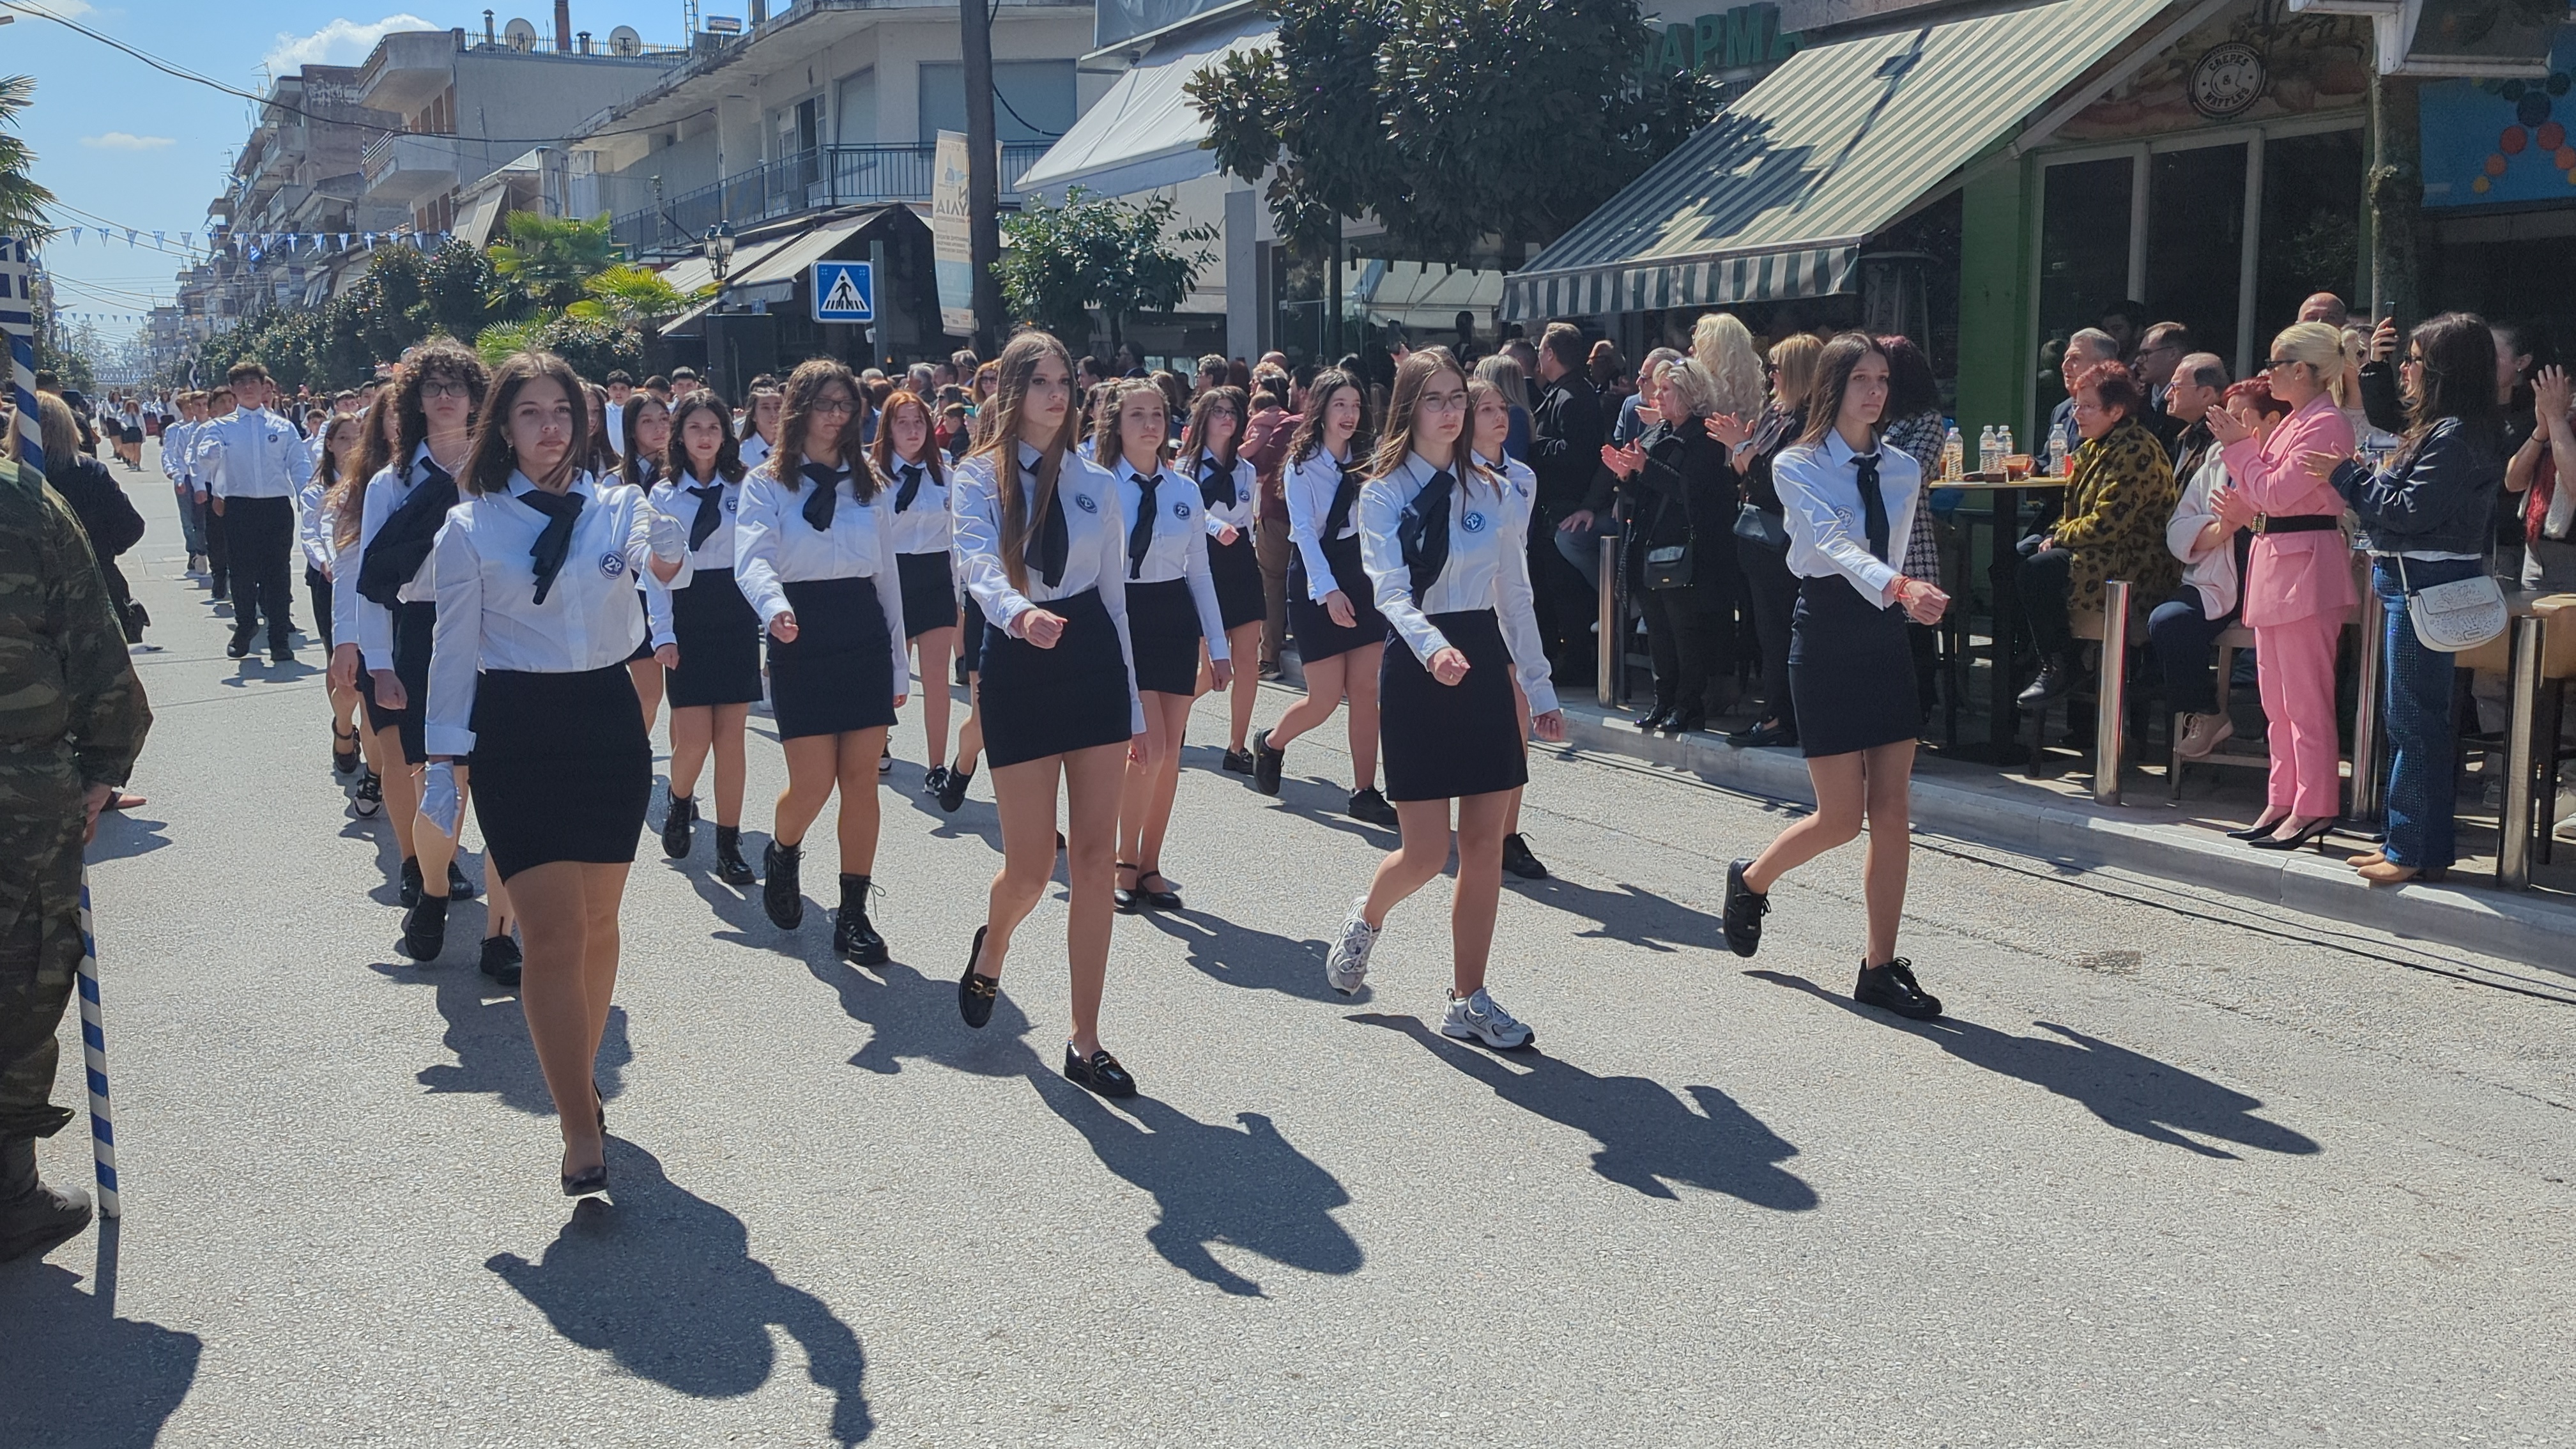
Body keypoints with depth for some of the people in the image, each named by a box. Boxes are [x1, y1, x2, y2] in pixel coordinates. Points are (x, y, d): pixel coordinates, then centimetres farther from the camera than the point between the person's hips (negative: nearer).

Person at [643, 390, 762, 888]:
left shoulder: (743, 488, 5)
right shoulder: (663, 494, 4)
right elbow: (654, 568, 1)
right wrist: (663, 634, -7)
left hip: (736, 616, 1)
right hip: (687, 618, -1)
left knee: (731, 737, 0)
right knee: (694, 737, -6)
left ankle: (729, 846, 7)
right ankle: (680, 803, 26)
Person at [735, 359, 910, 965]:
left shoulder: (866, 483, 11)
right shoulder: (767, 484, 0)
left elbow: (887, 575, 13)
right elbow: (753, 559, -17)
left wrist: (900, 664, 10)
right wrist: (775, 608, -40)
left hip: (865, 636, 3)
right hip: (801, 642, -3)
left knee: (861, 778, 1)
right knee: (813, 782, -6)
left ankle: (854, 915, 10)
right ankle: (782, 852, 29)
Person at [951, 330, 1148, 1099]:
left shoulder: (1096, 483, 7)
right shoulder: (979, 476, -3)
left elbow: (1113, 593, 11)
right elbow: (979, 564, -22)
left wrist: (1133, 704, 11)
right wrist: (1018, 612, -45)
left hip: (1093, 662, 3)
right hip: (1018, 667, -3)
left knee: (1095, 858, 1)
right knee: (1030, 867, 1)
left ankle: (1085, 1044, 10)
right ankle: (991, 947, 40)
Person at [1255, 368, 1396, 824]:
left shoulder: (1366, 460, 8)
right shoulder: (1302, 465, -6)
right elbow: (1303, 529, -15)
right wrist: (1328, 590, -25)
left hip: (1361, 575, 4)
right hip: (1315, 579, -4)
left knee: (1366, 690, -1)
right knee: (1325, 698, -4)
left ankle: (1365, 792, 5)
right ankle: (1270, 743, 26)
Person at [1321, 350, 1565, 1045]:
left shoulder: (1491, 491, 8)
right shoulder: (1383, 493, -4)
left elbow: (1515, 596, 12)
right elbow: (1391, 593, -17)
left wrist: (1540, 687, 10)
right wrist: (1433, 649, -37)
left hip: (1485, 661, 4)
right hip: (1418, 667, -4)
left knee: (1484, 843, 3)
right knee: (1426, 850, -5)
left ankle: (1469, 1001, 12)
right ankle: (1368, 917, 30)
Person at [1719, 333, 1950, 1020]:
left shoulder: (1902, 470, 9)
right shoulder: (1796, 467, -8)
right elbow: (1837, 543, -25)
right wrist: (1899, 587, -42)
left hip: (1886, 638, 5)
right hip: (1826, 637, -5)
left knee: (1892, 810, 1)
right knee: (1841, 817, -3)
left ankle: (1880, 966, 10)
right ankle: (1752, 880, 27)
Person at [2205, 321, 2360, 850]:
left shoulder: (2326, 424, -14)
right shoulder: (2294, 421, 17)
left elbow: (2275, 493, -18)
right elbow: (2266, 495, 16)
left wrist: (2239, 445, -7)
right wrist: (2243, 440, 8)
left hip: (2306, 566, -10)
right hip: (2275, 562, 10)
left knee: (2305, 699, -6)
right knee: (2277, 700, 13)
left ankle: (2312, 807, 0)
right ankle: (2283, 802, 18)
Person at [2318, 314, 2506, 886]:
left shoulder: (2457, 435, -16)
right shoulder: (2443, 428, 15)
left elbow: (2411, 511, -19)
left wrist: (2346, 474, -10)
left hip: (2426, 586, -11)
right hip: (2413, 581, 11)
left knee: (2415, 720, -6)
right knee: (2416, 718, 13)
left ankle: (2417, 851, 0)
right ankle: (2410, 842, 20)